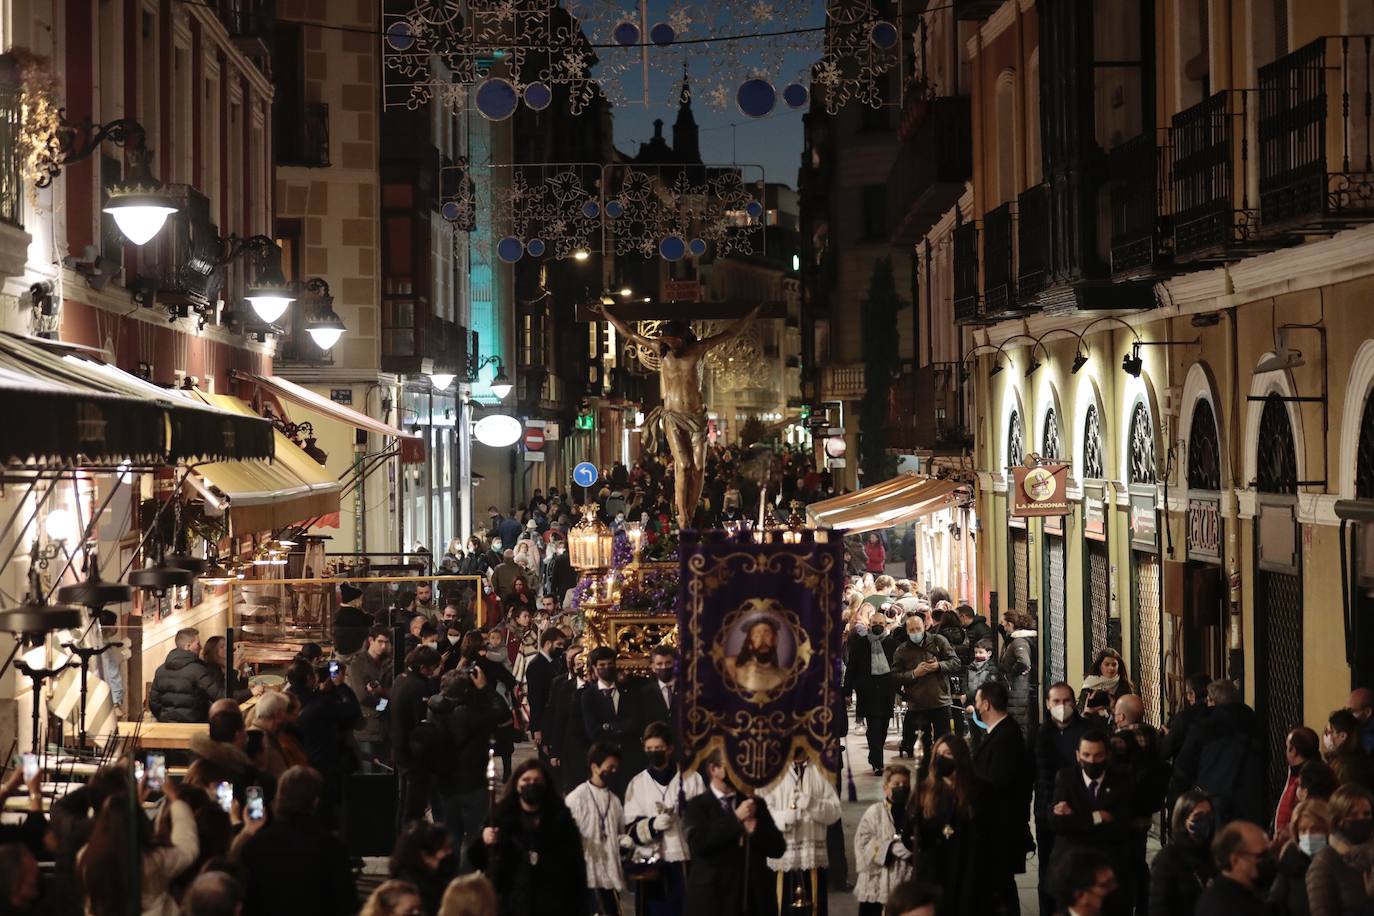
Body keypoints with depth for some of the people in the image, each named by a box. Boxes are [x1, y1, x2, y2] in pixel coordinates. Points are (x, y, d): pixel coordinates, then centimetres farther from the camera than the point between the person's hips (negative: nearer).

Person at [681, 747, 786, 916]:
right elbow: (697, 844, -16)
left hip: (755, 897, 4)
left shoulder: (755, 804, 14)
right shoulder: (698, 805, 1)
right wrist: (735, 818, -14)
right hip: (713, 897, -4)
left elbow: (778, 848, 10)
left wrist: (755, 830, -10)